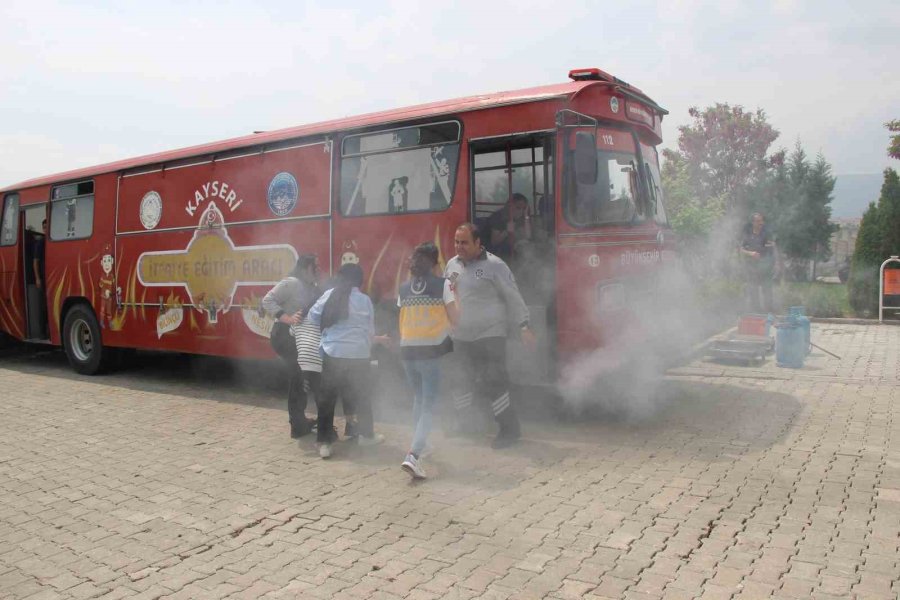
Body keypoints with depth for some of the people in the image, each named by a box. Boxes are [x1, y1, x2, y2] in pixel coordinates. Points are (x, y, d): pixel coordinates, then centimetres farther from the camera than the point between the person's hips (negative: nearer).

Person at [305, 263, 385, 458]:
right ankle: (366, 435, 31)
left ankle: (324, 442, 7)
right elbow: (370, 330, 7)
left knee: (327, 397, 8)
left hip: (332, 354, 0)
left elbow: (312, 318, 6)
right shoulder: (365, 300, 0)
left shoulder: (329, 295, 2)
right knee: (361, 396, 17)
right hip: (358, 356, 0)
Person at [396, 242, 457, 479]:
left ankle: (417, 447, 32)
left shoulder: (404, 288, 6)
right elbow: (454, 317, -2)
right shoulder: (442, 284, -5)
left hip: (408, 350, 5)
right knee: (428, 405, -1)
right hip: (431, 349, -4)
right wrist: (454, 293, 12)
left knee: (419, 399, 24)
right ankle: (413, 456, -16)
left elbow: (403, 318, 10)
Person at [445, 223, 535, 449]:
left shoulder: (493, 265, -9)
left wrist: (523, 327, -11)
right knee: (461, 382, 14)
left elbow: (513, 297, -8)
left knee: (492, 383, -8)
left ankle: (510, 429, 7)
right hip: (460, 337, 6)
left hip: (490, 335, -6)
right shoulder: (452, 265, 8)